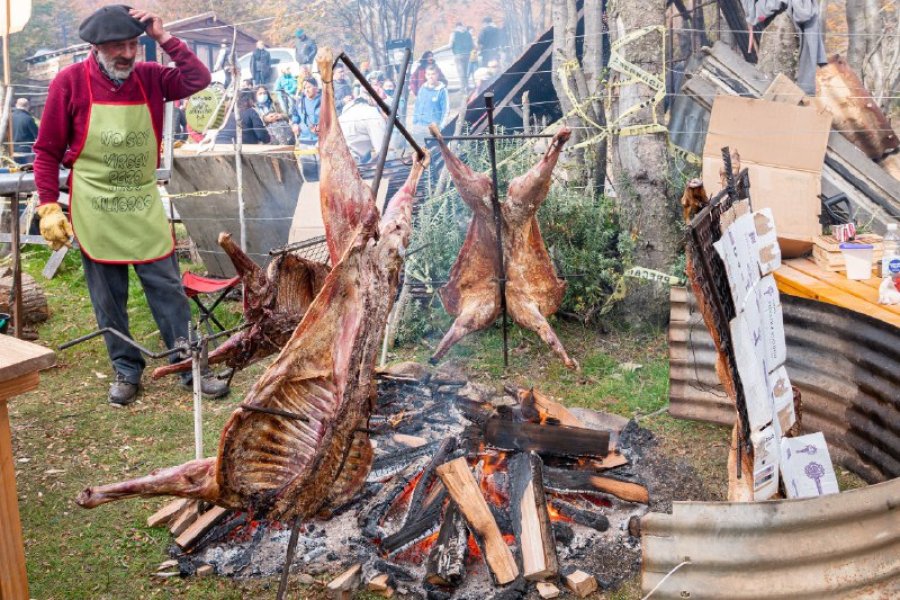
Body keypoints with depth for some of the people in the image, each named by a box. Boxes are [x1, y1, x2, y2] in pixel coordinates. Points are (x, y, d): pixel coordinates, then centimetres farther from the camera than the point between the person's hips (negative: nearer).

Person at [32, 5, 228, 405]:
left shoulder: (150, 77, 1)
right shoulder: (70, 82, -7)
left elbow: (198, 80, -7)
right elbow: (47, 151, -3)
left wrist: (164, 38, -12)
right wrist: (49, 207, -8)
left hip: (145, 206, 2)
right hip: (94, 210, -2)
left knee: (168, 288, 4)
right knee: (109, 298, 7)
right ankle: (126, 370, 22)